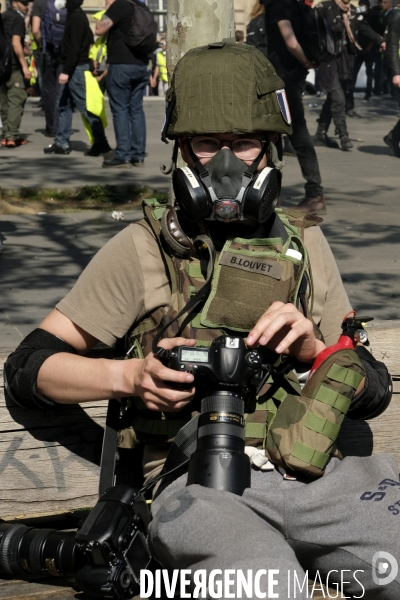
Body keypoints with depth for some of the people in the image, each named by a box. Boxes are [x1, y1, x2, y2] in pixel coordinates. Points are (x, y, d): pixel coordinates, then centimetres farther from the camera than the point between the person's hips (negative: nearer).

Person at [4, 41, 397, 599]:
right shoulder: (145, 249, 10)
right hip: (196, 484, -3)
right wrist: (129, 375, -9)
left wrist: (312, 348, -2)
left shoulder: (303, 243, 20)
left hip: (316, 471, 4)